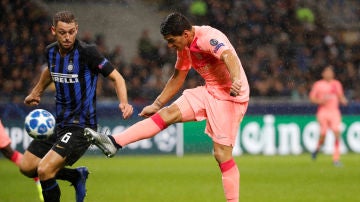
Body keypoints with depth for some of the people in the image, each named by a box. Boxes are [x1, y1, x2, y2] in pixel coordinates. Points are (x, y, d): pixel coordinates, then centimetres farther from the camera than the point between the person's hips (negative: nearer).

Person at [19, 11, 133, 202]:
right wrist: (36, 92, 32)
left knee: (45, 170, -21)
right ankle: (77, 176, 28)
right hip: (59, 122, 8)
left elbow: (116, 77, -14)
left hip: (81, 126, -8)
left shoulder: (87, 52, -18)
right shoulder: (51, 51, 1)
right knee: (26, 167, 10)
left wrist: (124, 102, -30)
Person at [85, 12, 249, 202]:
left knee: (222, 153, -12)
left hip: (231, 96, -7)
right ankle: (114, 143, -11)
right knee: (168, 113, -5)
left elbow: (228, 56, -41)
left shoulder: (209, 37, -21)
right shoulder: (184, 48, 6)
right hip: (209, 92, 8)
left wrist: (236, 80, -61)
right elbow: (178, 78, 22)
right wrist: (157, 104, 24)